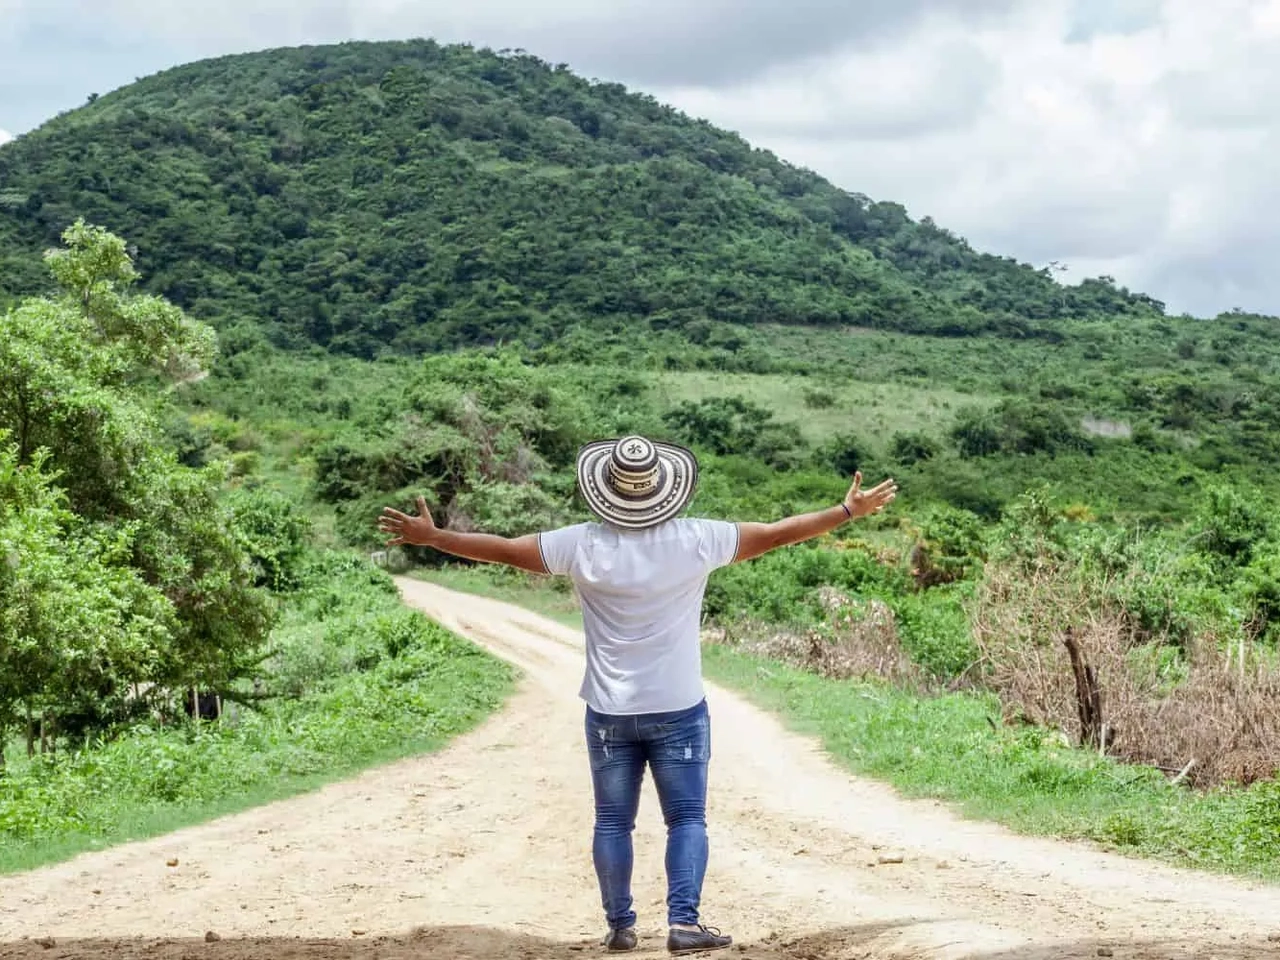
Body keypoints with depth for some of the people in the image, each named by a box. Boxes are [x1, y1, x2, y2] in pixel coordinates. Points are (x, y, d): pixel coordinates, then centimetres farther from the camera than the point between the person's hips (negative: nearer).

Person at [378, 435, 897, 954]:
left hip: (609, 712, 1)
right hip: (678, 711, -1)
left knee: (612, 822, 12)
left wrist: (430, 536, 10)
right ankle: (683, 922, -7)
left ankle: (620, 926, 17)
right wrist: (848, 511, 10)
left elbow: (504, 549, -2)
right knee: (687, 819, 4)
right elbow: (776, 533, -1)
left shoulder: (583, 544, -8)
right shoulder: (696, 540, -9)